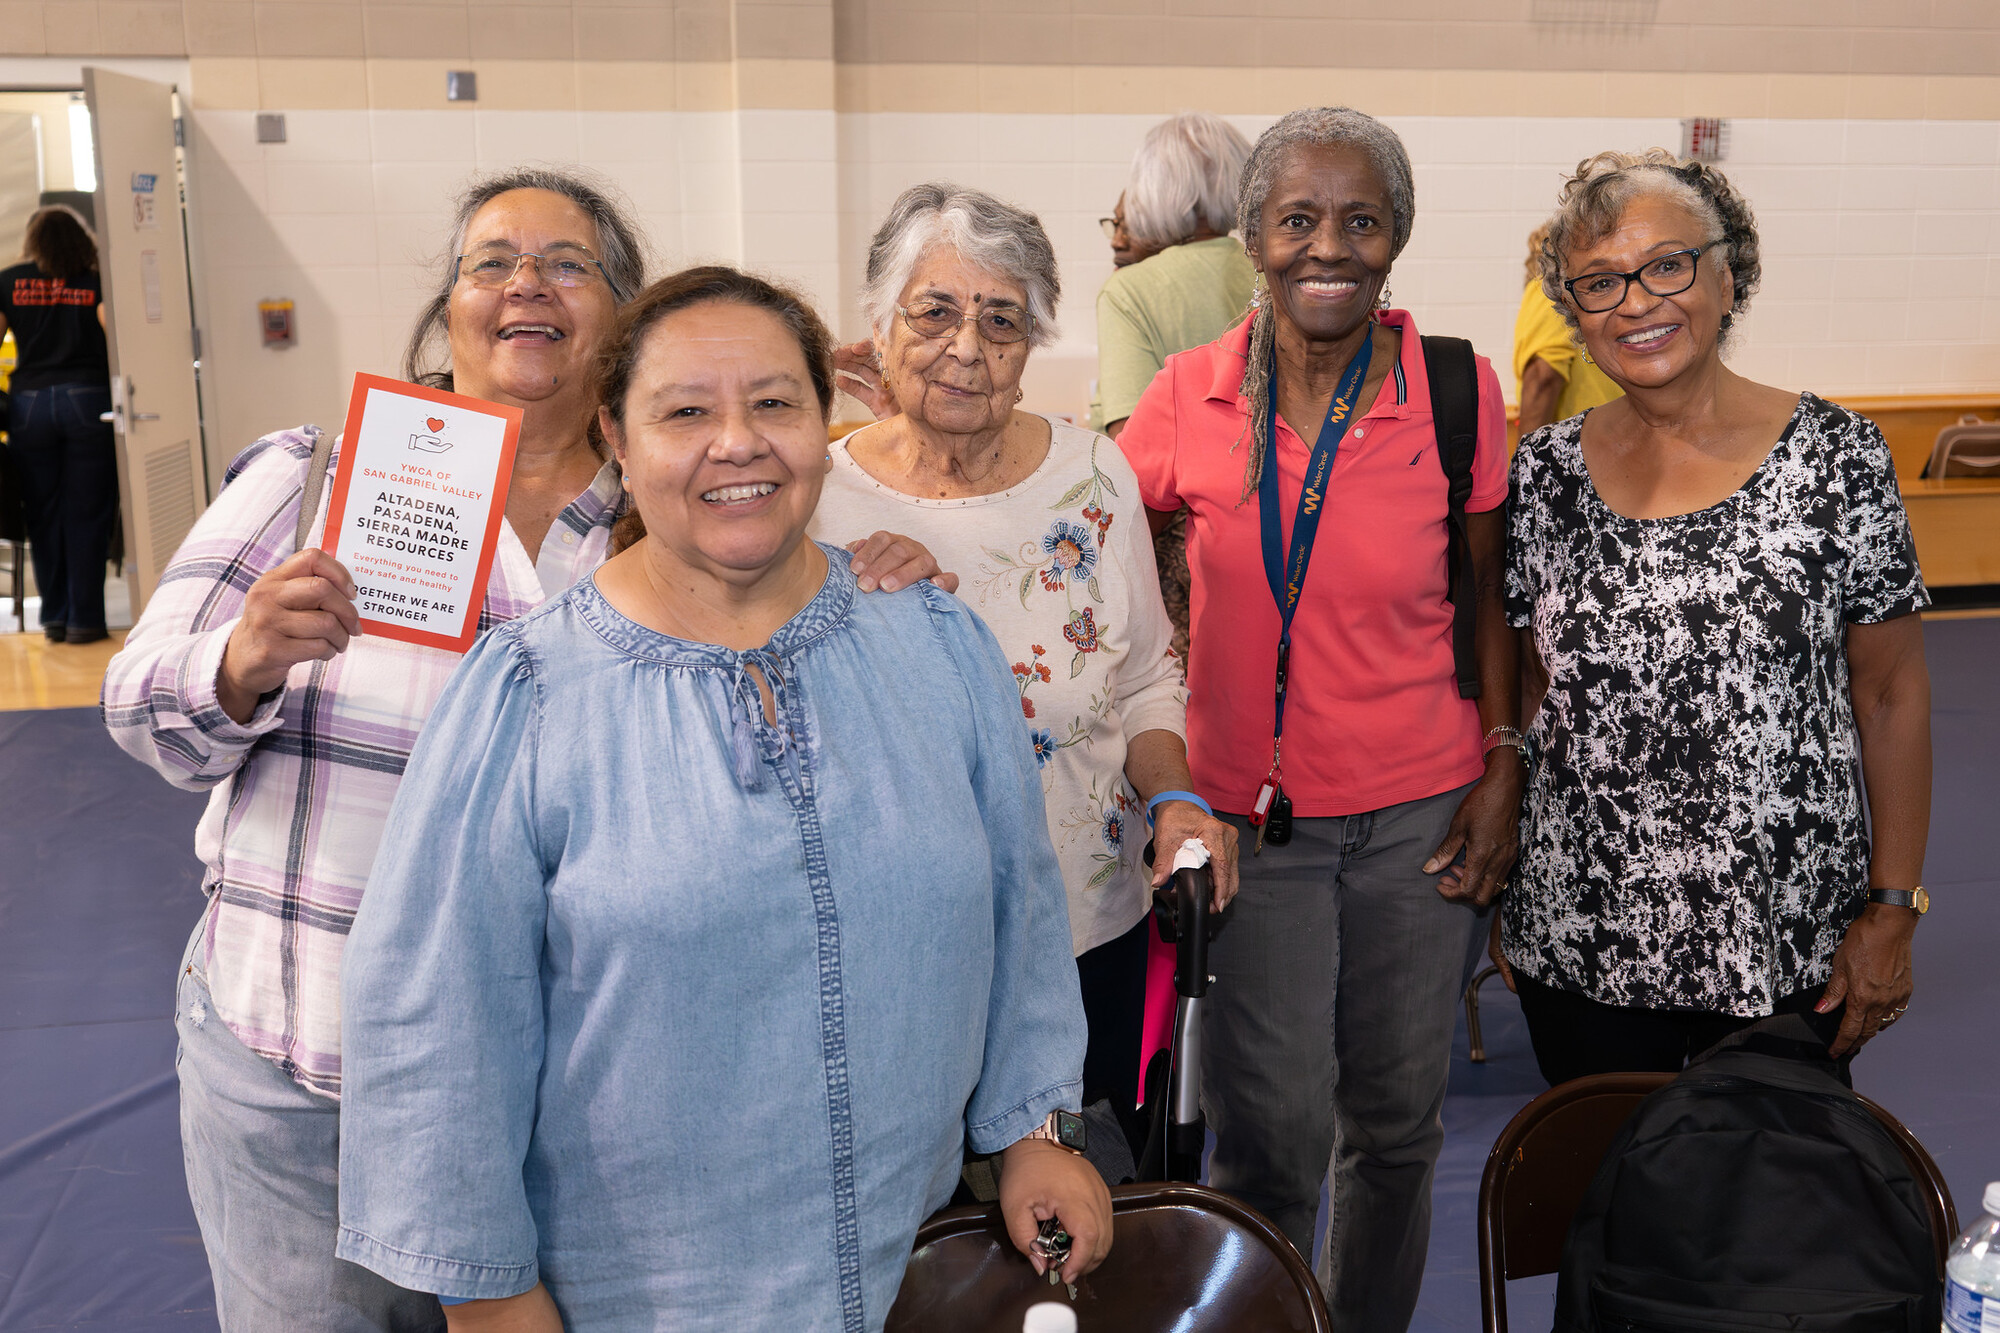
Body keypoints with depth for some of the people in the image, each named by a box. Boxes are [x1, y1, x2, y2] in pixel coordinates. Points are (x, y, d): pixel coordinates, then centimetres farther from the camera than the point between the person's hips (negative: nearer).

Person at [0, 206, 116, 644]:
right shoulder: (95, 283, 5)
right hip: (89, 401, -2)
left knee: (43, 514, 9)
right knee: (87, 514, 1)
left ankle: (55, 618, 12)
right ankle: (84, 619, 1)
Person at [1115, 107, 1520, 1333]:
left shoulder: (1458, 389, -5)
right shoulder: (1193, 398, -5)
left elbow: (1489, 590, 4)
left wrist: (1504, 762, -2)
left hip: (1422, 811, 1)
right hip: (1250, 813, 0)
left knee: (1397, 1121, 13)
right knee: (1270, 1130, 2)